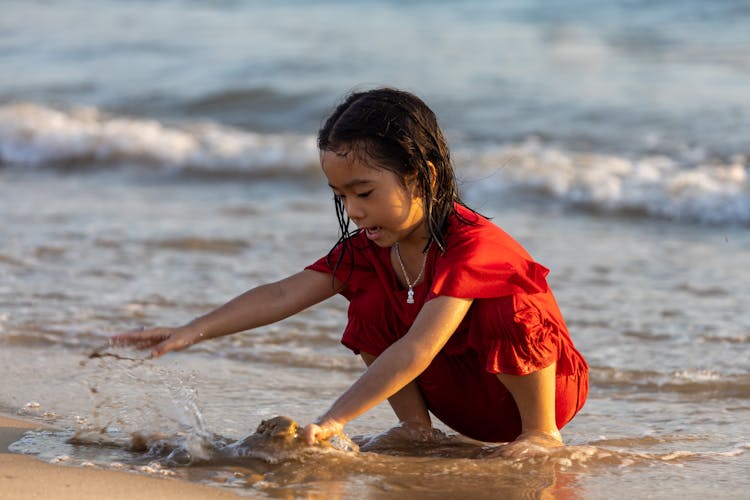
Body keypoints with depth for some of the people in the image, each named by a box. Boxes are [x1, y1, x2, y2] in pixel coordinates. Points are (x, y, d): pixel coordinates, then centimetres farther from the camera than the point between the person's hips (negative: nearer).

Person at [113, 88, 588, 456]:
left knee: (504, 309, -35)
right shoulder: (367, 247, -6)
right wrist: (193, 331, -25)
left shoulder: (473, 244, -31)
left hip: (550, 384, -6)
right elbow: (282, 296, -13)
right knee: (369, 305, -11)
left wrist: (334, 420, -46)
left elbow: (416, 350, -40)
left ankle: (542, 433, -15)